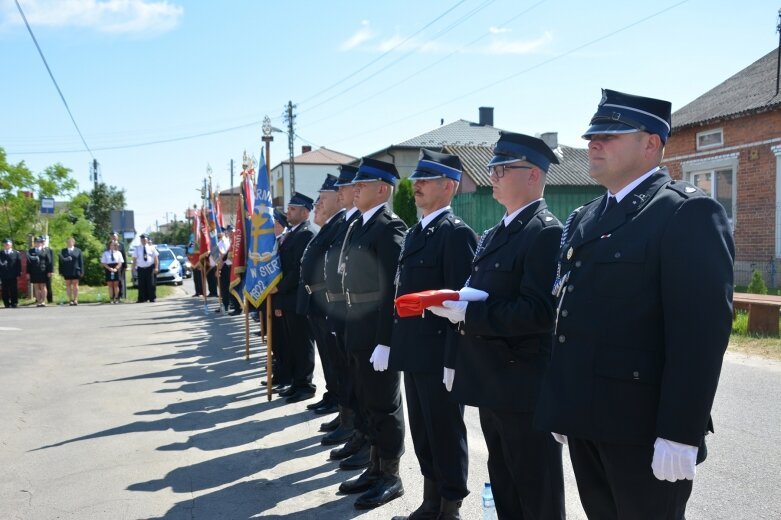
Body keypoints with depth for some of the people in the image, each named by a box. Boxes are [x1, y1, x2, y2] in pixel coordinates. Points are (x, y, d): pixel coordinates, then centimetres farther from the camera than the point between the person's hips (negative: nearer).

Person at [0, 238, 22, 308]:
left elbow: (19, 265, 3)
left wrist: (18, 274, -3)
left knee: (14, 290, 0)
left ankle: (14, 303, 7)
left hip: (13, 276, -1)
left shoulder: (16, 253, 6)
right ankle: (7, 304, 8)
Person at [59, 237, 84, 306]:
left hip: (75, 271, -1)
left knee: (75, 285, 0)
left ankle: (75, 300, 4)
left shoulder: (78, 250, 7)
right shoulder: (63, 251, 10)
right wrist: (61, 271, 0)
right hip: (67, 271, 1)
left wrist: (81, 271, -2)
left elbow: (81, 261, 4)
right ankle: (70, 300, 7)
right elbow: (61, 261, 6)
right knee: (68, 285, 3)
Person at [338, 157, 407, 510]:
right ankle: (375, 468, 31)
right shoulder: (357, 226, 13)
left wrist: (385, 341, -22)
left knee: (385, 406, 4)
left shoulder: (389, 228, -14)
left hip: (378, 334, -9)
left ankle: (390, 477, 18)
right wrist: (351, 329, 15)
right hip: (357, 333, 9)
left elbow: (392, 289, -20)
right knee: (369, 405, 18)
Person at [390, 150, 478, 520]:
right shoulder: (414, 233, 15)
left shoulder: (456, 233, -13)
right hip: (414, 354, 9)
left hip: (439, 356, -9)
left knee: (446, 435, 5)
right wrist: (396, 345, 15)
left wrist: (453, 361, -19)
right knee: (423, 434, 18)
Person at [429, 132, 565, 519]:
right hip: (493, 383, 9)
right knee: (503, 485, 22)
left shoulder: (547, 233, -16)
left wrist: (468, 313, -23)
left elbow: (538, 312, -25)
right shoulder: (493, 235, 14)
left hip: (526, 387, -9)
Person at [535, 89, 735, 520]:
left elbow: (701, 331, -19)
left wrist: (679, 435, -21)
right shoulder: (585, 218, 13)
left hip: (641, 425, -7)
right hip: (586, 419, 8)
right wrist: (562, 406, 14)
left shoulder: (689, 214, -12)